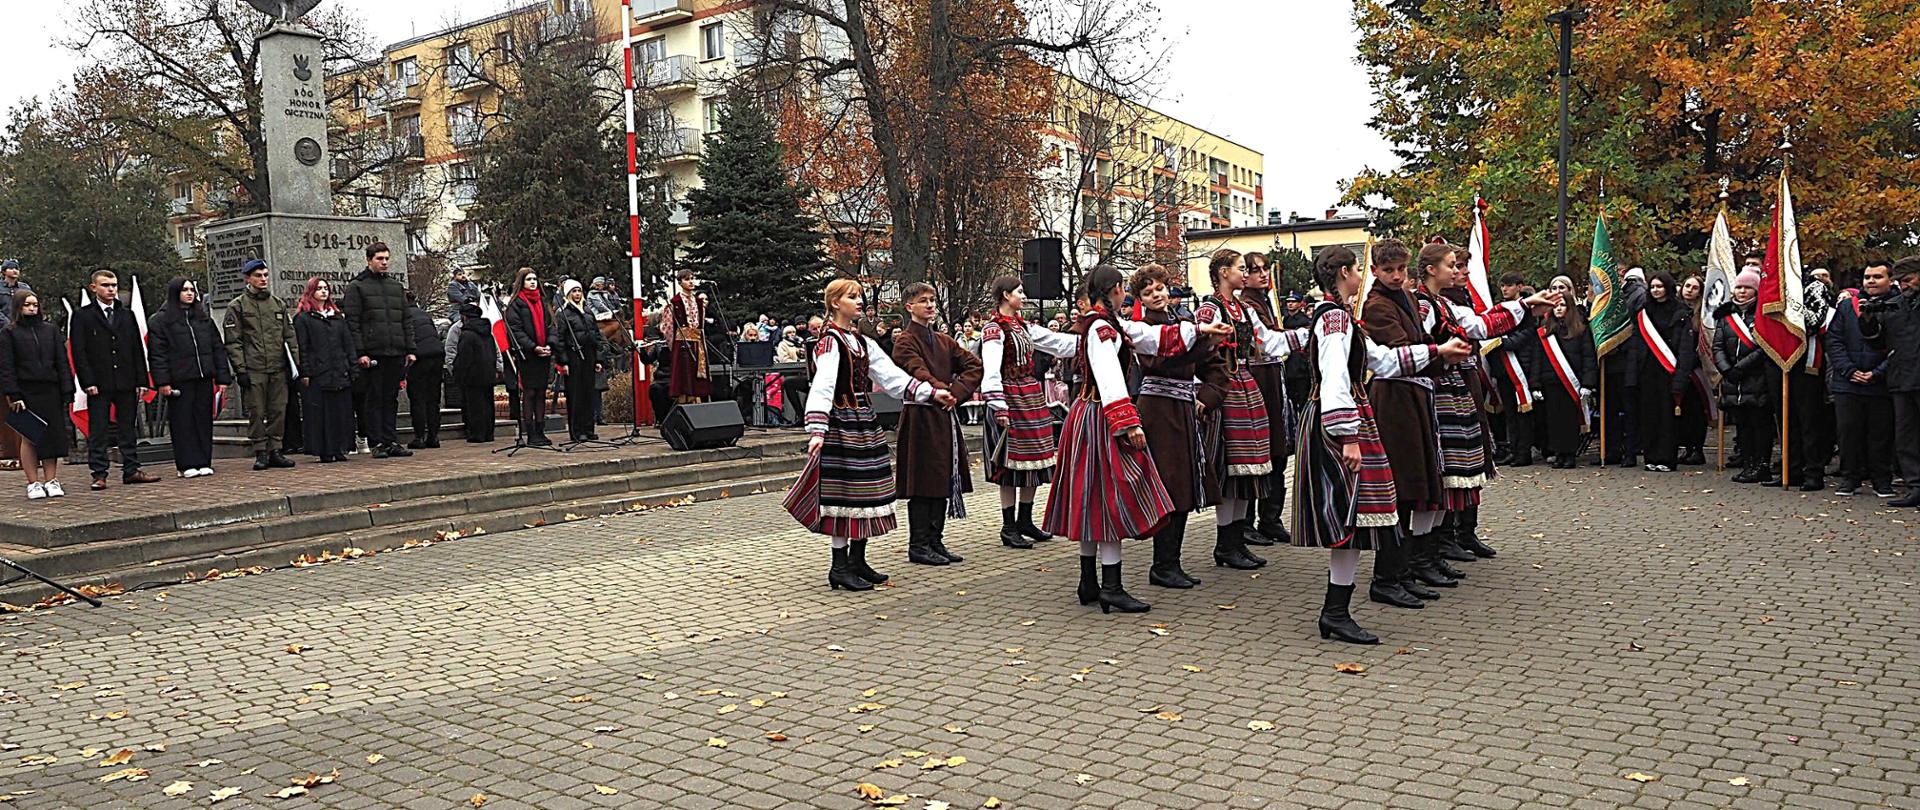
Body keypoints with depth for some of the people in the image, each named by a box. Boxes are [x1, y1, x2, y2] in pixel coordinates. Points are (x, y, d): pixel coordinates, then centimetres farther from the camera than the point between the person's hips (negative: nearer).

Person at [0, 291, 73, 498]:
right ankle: (33, 483, 8)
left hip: (50, 391, 3)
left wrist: (67, 391, 2)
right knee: (29, 437, 2)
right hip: (26, 393, -3)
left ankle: (51, 480, 11)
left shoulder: (50, 330, 12)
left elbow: (62, 362, 10)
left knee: (53, 435, 3)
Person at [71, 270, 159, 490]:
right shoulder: (82, 316, 3)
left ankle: (131, 470, 13)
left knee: (129, 428, 8)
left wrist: (141, 381, 5)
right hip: (99, 385, -4)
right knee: (98, 431, 0)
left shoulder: (127, 315, 14)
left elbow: (138, 350, 13)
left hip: (126, 383, 4)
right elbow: (78, 352, -3)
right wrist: (88, 382, -11)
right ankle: (99, 474, 4)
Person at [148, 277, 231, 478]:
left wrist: (223, 377, 6)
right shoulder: (160, 320, 1)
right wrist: (162, 381, -12)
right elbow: (156, 354, -4)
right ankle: (187, 465, 1)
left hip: (204, 378, 4)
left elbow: (218, 348, 14)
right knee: (183, 422, -2)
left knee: (204, 419, 5)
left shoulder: (204, 318, 15)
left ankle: (204, 462, 10)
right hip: (179, 380, -4)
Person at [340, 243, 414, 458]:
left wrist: (410, 350, 10)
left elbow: (406, 320, 18)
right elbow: (352, 323, -5)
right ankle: (377, 443, 4)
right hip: (373, 353, -5)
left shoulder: (397, 286, 17)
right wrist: (360, 352, -13)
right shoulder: (357, 287, 1)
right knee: (375, 398, 0)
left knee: (392, 399, 8)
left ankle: (392, 441, 12)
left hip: (396, 353, 5)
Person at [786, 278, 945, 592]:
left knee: (864, 491, 10)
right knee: (843, 492, -6)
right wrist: (817, 430, -33)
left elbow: (892, 375, 14)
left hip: (864, 421, 9)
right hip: (842, 423, -9)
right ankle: (840, 567, 0)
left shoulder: (863, 342, 15)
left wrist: (931, 393, 8)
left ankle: (858, 561, 19)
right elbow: (822, 387, -22)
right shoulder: (830, 341, -11)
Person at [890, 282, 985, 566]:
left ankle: (935, 542, 18)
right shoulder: (905, 342, -6)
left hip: (945, 418, 8)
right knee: (923, 484, -3)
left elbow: (975, 366, 10)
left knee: (944, 481, 9)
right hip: (921, 419, -8)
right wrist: (947, 392, -12)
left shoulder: (944, 341, 16)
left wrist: (958, 392, -4)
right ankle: (918, 546, 5)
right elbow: (920, 376, -19)